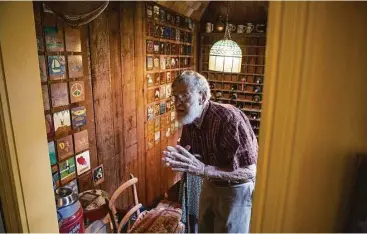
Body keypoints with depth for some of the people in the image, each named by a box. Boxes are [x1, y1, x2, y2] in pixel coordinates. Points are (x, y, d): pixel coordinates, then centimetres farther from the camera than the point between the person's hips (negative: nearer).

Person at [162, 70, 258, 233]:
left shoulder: (230, 119, -33)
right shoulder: (189, 119, -9)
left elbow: (250, 172, -33)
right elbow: (189, 152, 5)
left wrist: (203, 170, -43)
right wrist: (178, 159, -20)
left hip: (236, 188, -7)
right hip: (210, 183, 7)